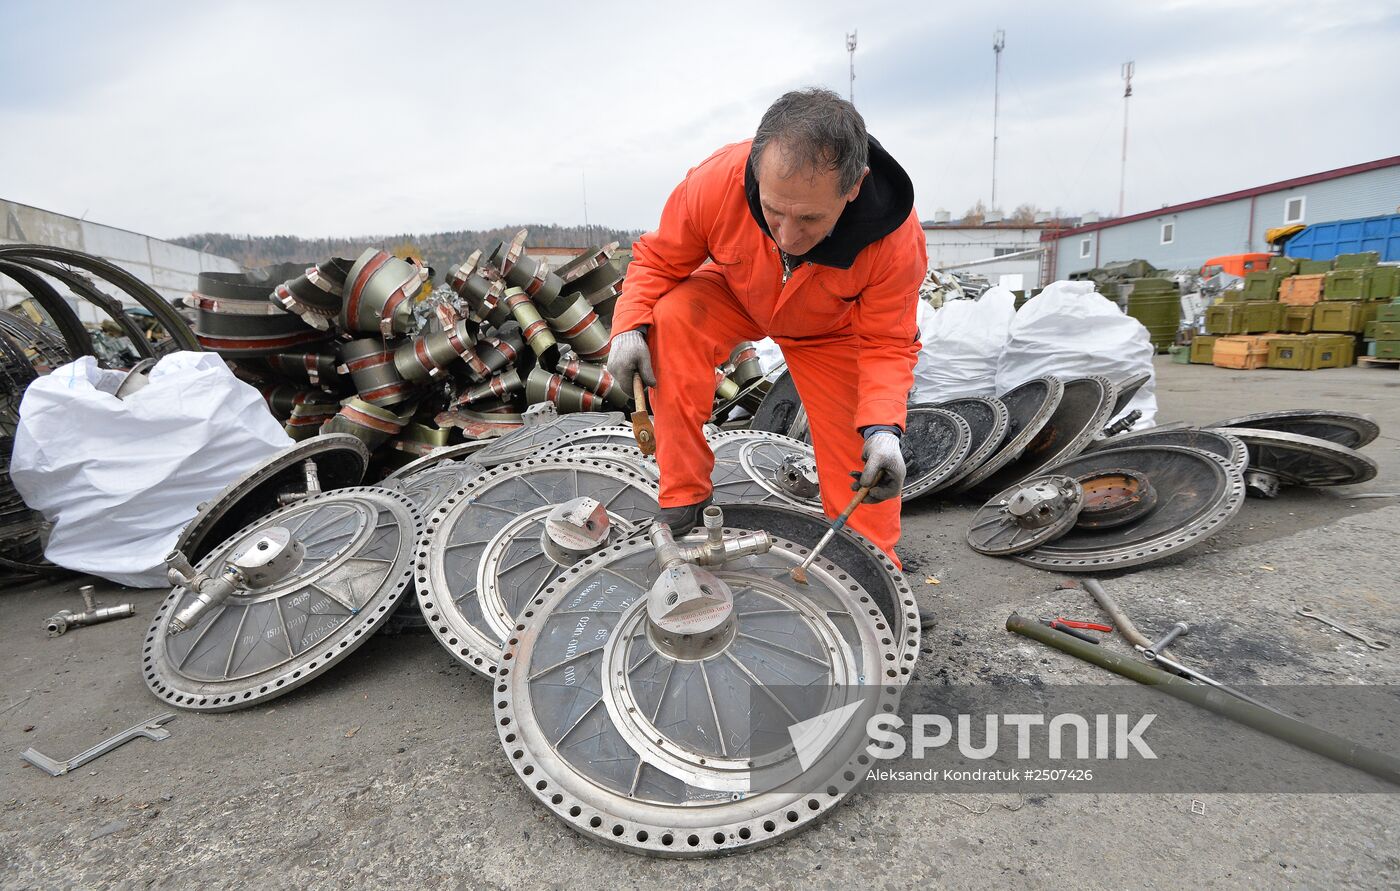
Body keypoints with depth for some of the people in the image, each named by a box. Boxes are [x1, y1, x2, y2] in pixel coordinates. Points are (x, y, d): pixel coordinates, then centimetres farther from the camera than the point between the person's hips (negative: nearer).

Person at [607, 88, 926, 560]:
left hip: (832, 331, 0)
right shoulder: (714, 182, -36)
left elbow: (886, 344, -22)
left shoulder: (897, 242, -35)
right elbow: (659, 259, -17)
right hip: (734, 296, 1)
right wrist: (630, 327, -34)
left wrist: (883, 428, -40)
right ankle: (682, 501, -21)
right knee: (671, 317, -32)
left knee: (860, 463, -7)